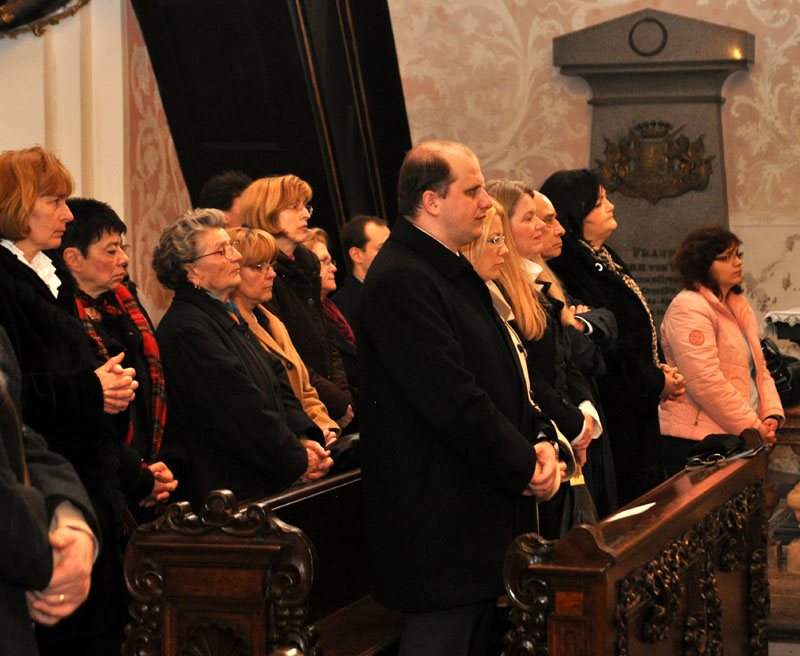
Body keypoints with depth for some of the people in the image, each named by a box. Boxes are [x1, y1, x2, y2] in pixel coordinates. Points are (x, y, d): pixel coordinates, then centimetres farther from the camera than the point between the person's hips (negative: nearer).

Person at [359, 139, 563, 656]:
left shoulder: (456, 271, 16)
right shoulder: (401, 281, -18)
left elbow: (503, 372, 20)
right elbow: (453, 399, -22)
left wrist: (541, 437, 2)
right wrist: (526, 466, -13)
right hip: (441, 515, -10)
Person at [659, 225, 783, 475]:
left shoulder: (739, 305, 19)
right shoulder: (688, 309, -11)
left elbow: (758, 368, 21)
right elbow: (706, 382, -20)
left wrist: (772, 414, 2)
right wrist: (753, 426, -16)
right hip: (696, 440, -8)